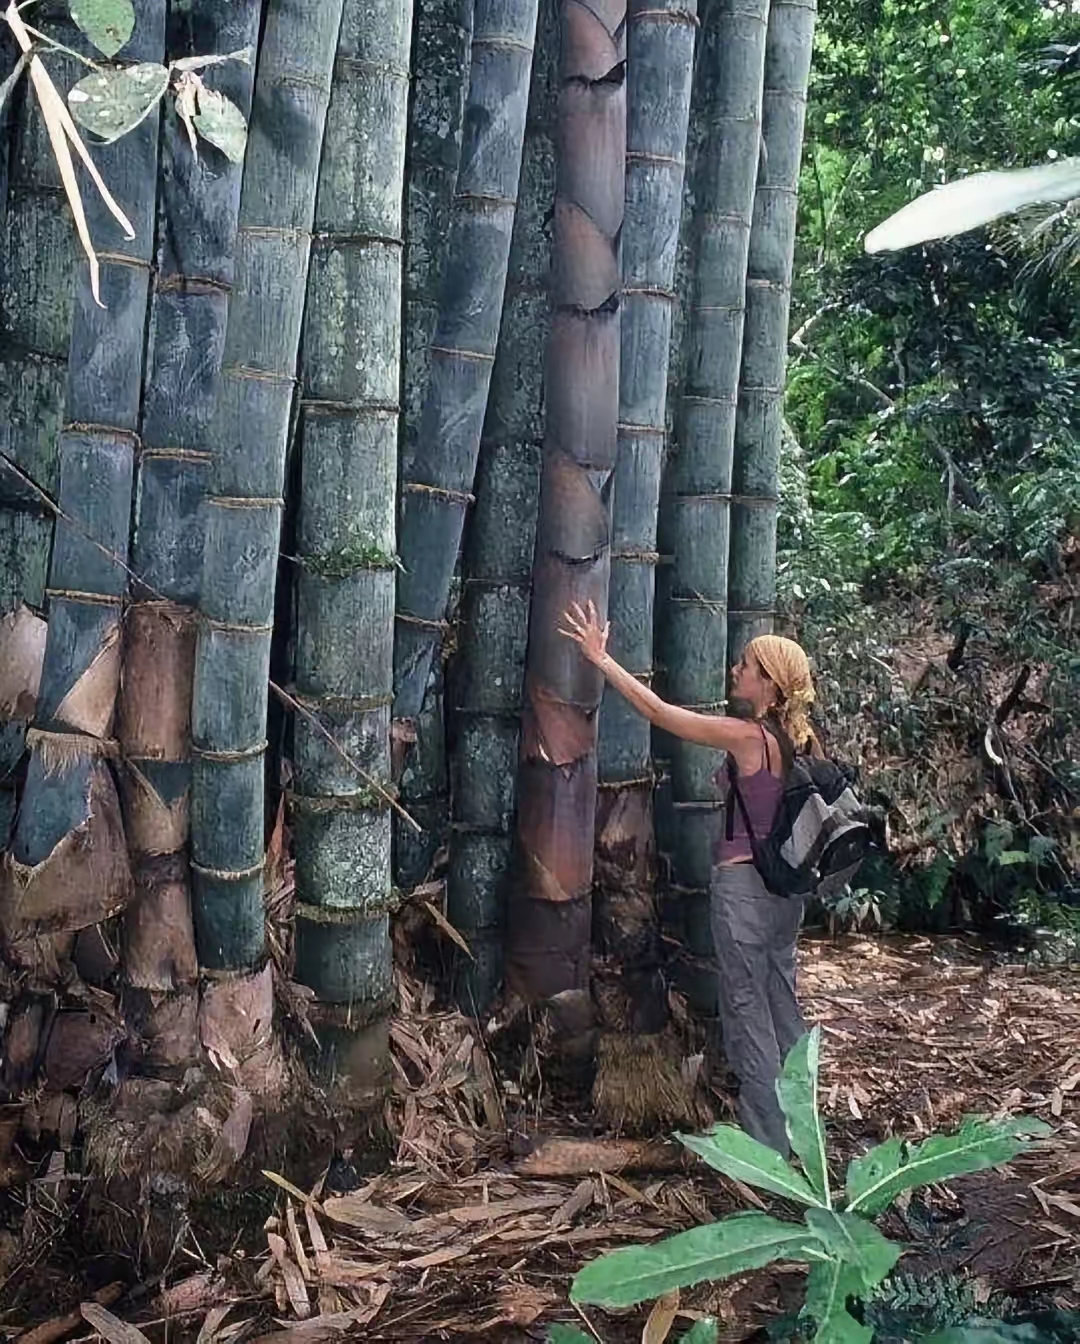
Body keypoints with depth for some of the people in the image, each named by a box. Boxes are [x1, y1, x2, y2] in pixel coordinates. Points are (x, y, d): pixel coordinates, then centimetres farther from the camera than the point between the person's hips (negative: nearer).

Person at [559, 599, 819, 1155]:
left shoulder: (746, 736, -19)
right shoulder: (799, 739, 2)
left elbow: (657, 711, -16)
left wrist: (601, 657, -12)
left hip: (743, 885, -8)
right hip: (785, 885, 8)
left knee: (748, 1009, 3)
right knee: (781, 1000, 18)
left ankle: (767, 1140, 12)